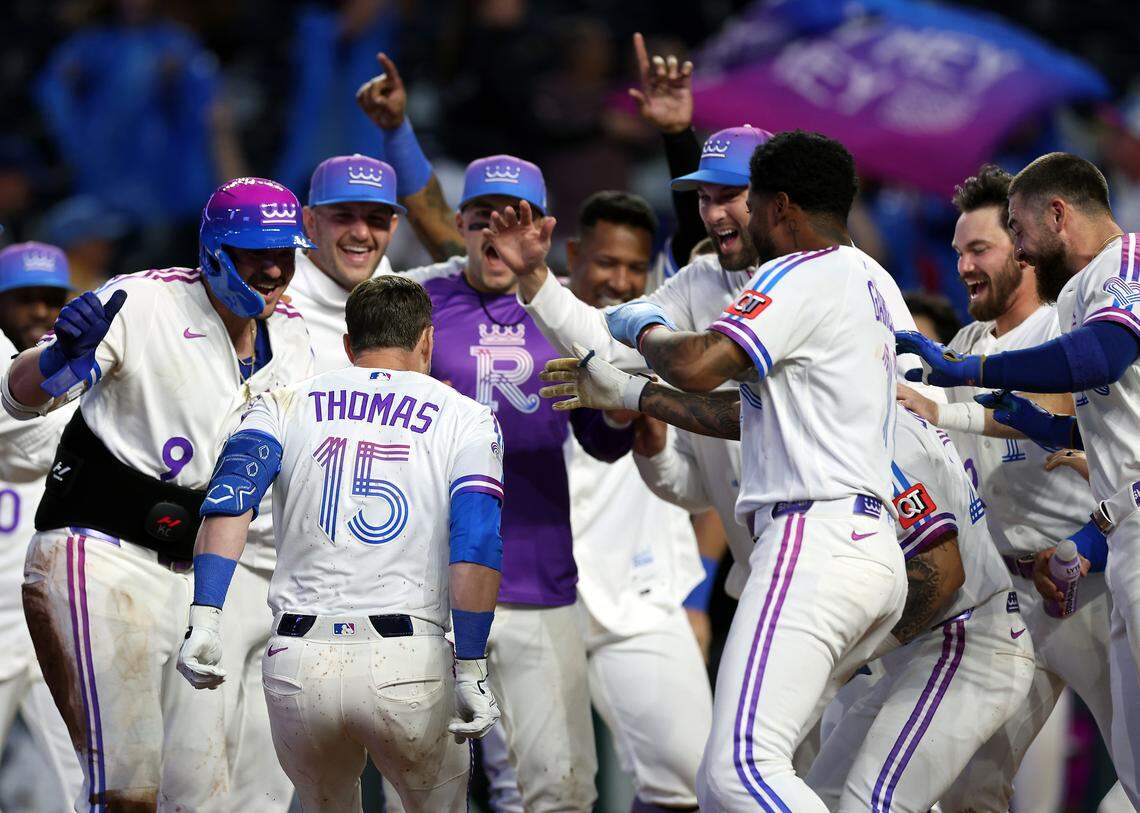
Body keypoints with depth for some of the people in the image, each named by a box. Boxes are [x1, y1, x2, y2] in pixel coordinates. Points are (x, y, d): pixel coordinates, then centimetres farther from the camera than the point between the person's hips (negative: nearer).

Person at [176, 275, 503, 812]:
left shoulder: (283, 405, 14)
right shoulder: (464, 418, 9)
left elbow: (229, 500, -4)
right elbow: (475, 548, -5)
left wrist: (204, 621, -12)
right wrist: (471, 670, -6)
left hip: (297, 666, 2)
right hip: (409, 666, -2)